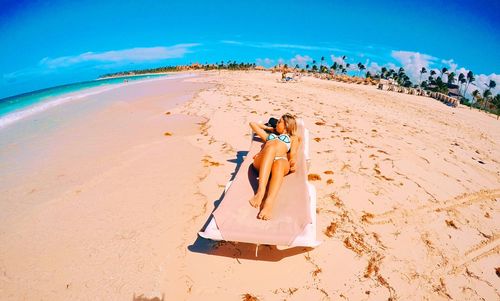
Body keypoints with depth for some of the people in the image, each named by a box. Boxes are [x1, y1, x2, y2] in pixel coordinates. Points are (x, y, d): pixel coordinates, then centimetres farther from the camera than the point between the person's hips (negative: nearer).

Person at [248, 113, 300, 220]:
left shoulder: (293, 138, 35)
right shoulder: (269, 135, 43)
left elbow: (293, 152, 13)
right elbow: (253, 124, 50)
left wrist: (293, 161, -6)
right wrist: (269, 128, 53)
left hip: (281, 160, -1)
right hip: (262, 162, 1)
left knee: (279, 164, -40)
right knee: (271, 147, -35)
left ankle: (269, 204, -61)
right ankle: (261, 191, -53)